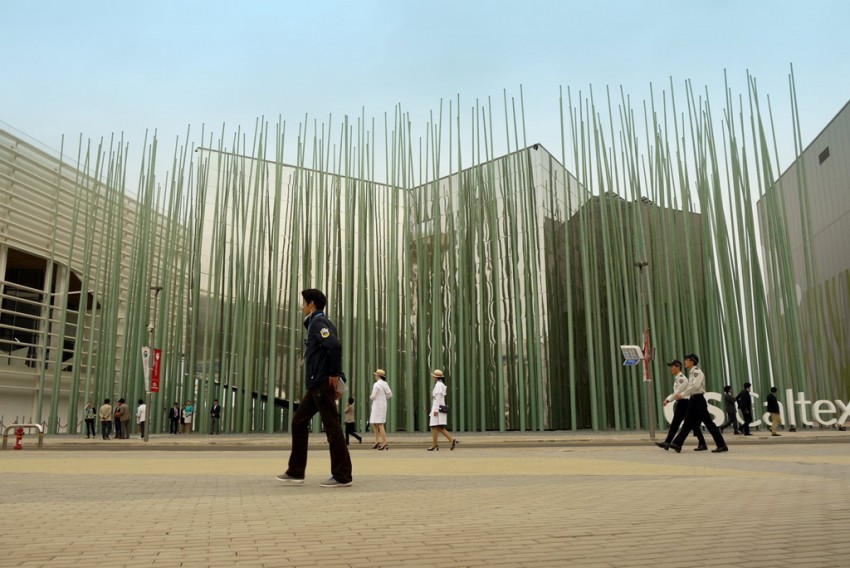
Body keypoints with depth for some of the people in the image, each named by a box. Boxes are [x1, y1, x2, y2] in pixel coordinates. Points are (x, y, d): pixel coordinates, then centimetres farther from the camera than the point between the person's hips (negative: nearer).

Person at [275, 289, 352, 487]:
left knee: (332, 427, -6)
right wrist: (334, 376, 14)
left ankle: (342, 476, -1)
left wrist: (334, 375, -19)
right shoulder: (318, 323, 21)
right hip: (316, 385, 10)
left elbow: (335, 346, -27)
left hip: (322, 384, -10)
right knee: (299, 421, 12)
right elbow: (333, 348, 21)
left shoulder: (318, 322, -9)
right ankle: (295, 472, 15)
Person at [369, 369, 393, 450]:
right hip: (383, 404, 9)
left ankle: (385, 444, -13)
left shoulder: (377, 384, -15)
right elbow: (390, 394, 6)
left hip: (378, 406, -9)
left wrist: (371, 397, 7)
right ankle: (377, 442, 15)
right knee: (374, 424, 16)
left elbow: (373, 396, -16)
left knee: (380, 425, -10)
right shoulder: (385, 384, 9)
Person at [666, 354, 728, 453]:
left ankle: (722, 445, 1)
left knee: (708, 422, -5)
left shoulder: (697, 372, -12)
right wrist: (680, 394, 14)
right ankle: (677, 443, 3)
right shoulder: (691, 373, 16)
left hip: (698, 399, -9)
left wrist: (682, 394, -21)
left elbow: (695, 386, -23)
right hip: (693, 400, 9)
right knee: (688, 423, 6)